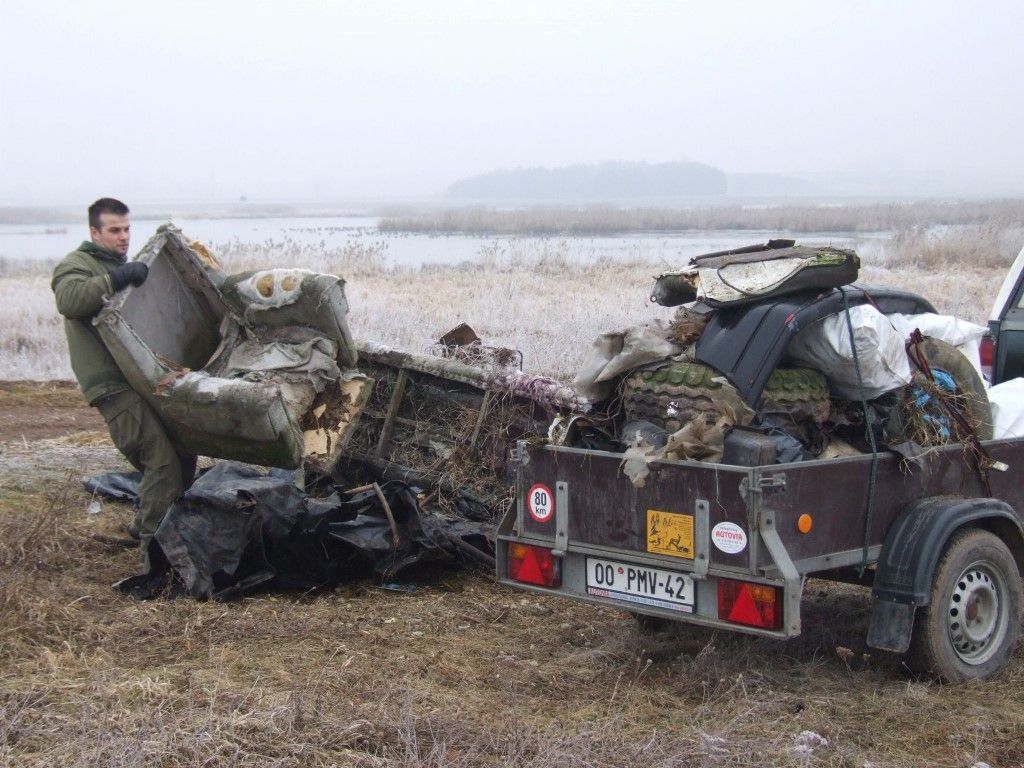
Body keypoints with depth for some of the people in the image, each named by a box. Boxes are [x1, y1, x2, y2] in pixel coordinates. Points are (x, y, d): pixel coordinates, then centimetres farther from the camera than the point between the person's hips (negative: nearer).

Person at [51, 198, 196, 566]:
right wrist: (117, 278, -29)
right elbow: (68, 299, -27)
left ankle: (144, 524, 26)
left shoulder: (124, 266, 25)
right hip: (113, 384, -9)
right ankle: (152, 547, -14)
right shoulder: (77, 265, -3)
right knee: (161, 459, -19)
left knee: (183, 453, 11)